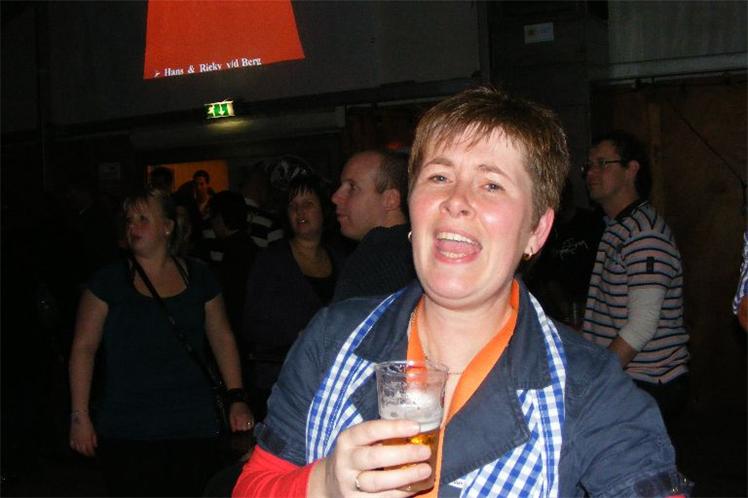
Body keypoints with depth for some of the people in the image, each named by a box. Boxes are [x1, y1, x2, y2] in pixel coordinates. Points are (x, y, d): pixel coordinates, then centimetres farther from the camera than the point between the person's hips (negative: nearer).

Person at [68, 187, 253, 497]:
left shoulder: (198, 277, 7)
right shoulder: (108, 282, 1)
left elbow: (222, 339, 10)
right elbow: (83, 348, 0)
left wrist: (237, 398, 2)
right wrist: (80, 416, -5)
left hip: (194, 428, 2)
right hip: (124, 432, -2)